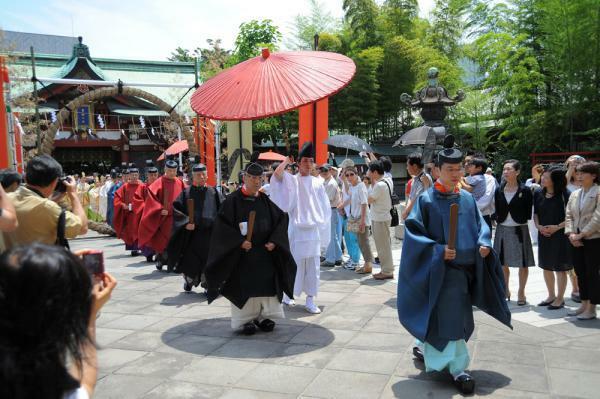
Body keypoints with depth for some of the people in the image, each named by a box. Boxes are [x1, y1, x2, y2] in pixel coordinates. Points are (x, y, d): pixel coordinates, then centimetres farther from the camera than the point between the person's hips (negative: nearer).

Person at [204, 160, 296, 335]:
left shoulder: (265, 201, 6)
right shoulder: (233, 200, -6)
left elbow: (281, 220, 8)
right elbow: (222, 225, -10)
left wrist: (274, 241, -5)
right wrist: (239, 242, -18)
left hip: (265, 253, 4)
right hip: (241, 254, -4)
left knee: (266, 284, 7)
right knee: (244, 286, 1)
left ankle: (264, 316, 21)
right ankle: (246, 319, 14)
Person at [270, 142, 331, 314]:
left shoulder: (317, 183, 9)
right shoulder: (291, 180, 0)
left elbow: (325, 207, 12)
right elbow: (276, 174, -20)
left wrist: (323, 227, 7)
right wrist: (288, 160, -7)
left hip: (314, 230, 3)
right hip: (296, 230, -3)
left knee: (313, 266, 3)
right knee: (294, 263, 3)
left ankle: (310, 300, 10)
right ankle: (288, 294, 23)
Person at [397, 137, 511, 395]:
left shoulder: (468, 199, 7)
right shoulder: (427, 200, -9)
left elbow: (480, 226, 14)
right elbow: (413, 231, -10)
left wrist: (483, 244, -7)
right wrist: (438, 250, -21)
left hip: (467, 267, 6)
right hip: (441, 270, -6)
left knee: (459, 318, 17)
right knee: (450, 318, -4)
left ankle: (425, 347, 38)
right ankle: (458, 369, 10)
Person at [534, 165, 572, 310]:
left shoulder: (565, 195, -11)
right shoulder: (538, 193, 3)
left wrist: (557, 227, -18)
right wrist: (538, 226, -3)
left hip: (560, 235, -5)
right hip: (543, 234, 5)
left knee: (560, 268, 4)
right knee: (546, 266, 13)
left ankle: (560, 298, 17)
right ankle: (551, 295, 29)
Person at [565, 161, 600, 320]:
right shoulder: (575, 194, 12)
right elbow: (569, 216, 10)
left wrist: (582, 234, -16)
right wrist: (571, 234, -4)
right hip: (577, 241, 6)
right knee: (580, 273, 11)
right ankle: (584, 305, 21)